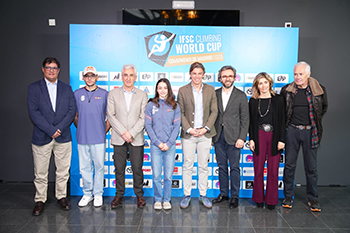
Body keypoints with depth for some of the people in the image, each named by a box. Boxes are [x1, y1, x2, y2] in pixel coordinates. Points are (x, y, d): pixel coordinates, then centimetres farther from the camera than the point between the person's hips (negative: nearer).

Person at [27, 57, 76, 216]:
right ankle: (40, 200, 22)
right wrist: (50, 130, -14)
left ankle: (61, 197, 26)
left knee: (63, 171, 10)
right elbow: (33, 112, -7)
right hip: (41, 137, -2)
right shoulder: (34, 88, 3)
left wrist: (59, 128, -11)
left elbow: (72, 111, 1)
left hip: (63, 137, 2)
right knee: (40, 173, 6)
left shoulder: (67, 89, 9)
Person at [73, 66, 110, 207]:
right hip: (82, 138, 2)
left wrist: (104, 131, 1)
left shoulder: (104, 94, 3)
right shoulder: (77, 94, 8)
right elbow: (75, 116, 14)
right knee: (84, 167, 9)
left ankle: (98, 194, 19)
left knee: (99, 167, 5)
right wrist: (80, 129, 7)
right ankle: (87, 193, 23)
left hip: (99, 138, -2)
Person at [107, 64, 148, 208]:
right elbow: (110, 116, -1)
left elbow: (143, 118, -1)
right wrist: (123, 133, -11)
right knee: (119, 169, 7)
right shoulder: (113, 94, 7)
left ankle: (139, 195, 20)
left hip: (136, 139, 0)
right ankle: (119, 194, 22)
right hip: (118, 139, 1)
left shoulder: (142, 95, 6)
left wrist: (131, 133, -12)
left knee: (137, 168, 4)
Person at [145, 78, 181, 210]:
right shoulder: (151, 105, 5)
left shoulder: (174, 106, 7)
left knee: (168, 176, 4)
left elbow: (176, 126, 3)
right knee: (156, 176, 2)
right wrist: (158, 142, -7)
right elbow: (148, 125, 1)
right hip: (155, 145, 0)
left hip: (170, 145, 0)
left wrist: (168, 143, -7)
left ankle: (167, 200, 19)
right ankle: (157, 200, 19)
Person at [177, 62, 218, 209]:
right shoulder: (183, 90, 2)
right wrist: (189, 129, -11)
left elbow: (214, 111, 4)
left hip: (205, 134, 1)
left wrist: (205, 128, -8)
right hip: (188, 134, -1)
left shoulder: (210, 90, 6)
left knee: (203, 166, 9)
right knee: (187, 166, 5)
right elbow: (180, 113, 0)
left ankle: (203, 195, 21)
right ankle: (186, 195, 18)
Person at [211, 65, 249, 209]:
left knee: (234, 167, 2)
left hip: (233, 136, -3)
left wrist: (242, 138, -10)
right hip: (218, 136, 3)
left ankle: (235, 196, 14)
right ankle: (223, 193, 24)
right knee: (222, 166, 11)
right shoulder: (215, 94, 9)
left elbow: (245, 119, -2)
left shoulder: (241, 95, 0)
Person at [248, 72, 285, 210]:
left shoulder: (278, 99, 5)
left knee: (273, 170, 3)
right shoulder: (253, 101, 7)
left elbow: (282, 120, 2)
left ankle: (271, 200, 16)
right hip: (259, 137, 1)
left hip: (274, 137, 0)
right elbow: (251, 121, 7)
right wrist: (251, 139, 0)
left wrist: (281, 140, -4)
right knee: (258, 170, 3)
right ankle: (259, 199, 18)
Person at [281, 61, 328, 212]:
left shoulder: (319, 90, -1)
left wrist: (315, 121, 10)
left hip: (310, 131, 0)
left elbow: (324, 107, 16)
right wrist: (286, 122, 7)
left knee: (311, 167, 6)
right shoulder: (287, 90, -1)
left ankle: (313, 199, 21)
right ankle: (288, 196, 20)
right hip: (292, 130, 1)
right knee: (289, 165, 6)